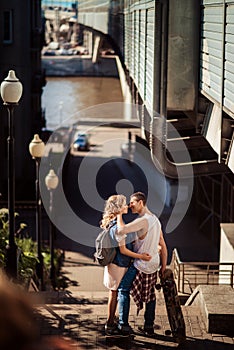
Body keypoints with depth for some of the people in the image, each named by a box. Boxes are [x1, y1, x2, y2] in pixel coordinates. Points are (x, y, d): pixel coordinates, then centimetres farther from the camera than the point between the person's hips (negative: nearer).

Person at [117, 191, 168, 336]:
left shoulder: (143, 220, -19)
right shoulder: (155, 219, 9)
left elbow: (121, 230, -30)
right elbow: (163, 245, 13)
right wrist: (163, 267, 17)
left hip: (141, 265, -8)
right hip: (154, 264, 8)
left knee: (123, 290, 3)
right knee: (150, 294, 19)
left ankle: (123, 325, 2)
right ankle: (149, 325, 23)